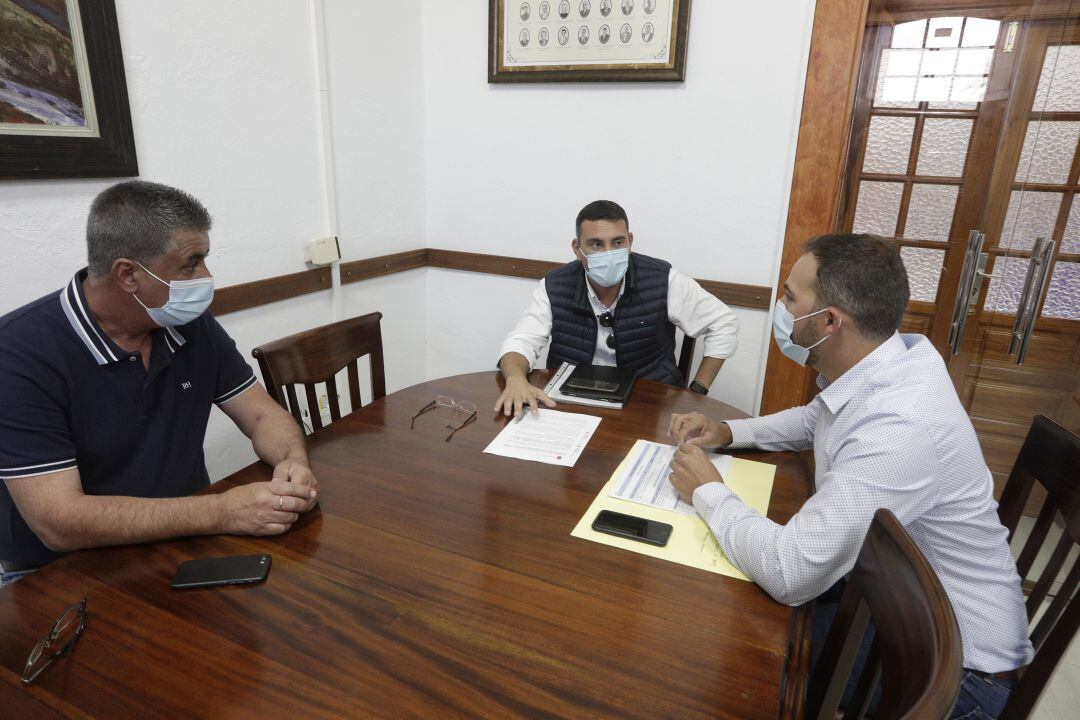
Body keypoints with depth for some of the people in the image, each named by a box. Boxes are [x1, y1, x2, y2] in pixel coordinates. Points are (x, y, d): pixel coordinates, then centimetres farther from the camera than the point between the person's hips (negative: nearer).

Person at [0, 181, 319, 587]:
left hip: (185, 551, 5)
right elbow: (60, 522, -23)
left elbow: (262, 415, 2)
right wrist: (223, 513, -30)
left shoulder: (193, 325, -2)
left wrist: (294, 462, -20)